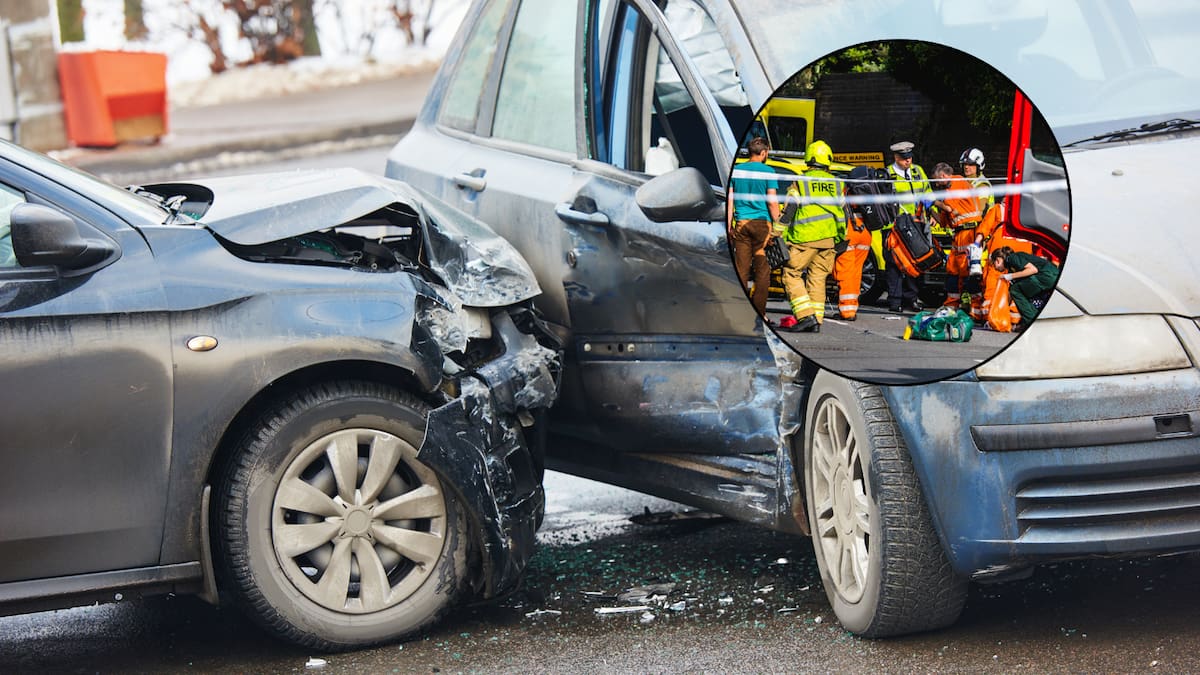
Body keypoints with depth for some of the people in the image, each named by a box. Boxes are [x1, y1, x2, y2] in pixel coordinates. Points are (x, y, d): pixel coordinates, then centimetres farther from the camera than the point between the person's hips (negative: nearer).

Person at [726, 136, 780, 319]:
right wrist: (777, 225, -2)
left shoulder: (736, 170, 8)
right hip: (762, 223, -4)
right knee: (762, 270, 0)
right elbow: (772, 202, -8)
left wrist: (729, 225, 11)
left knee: (741, 268, 5)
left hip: (741, 223, 4)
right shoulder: (767, 172, -5)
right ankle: (759, 313, -2)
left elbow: (729, 200, 8)